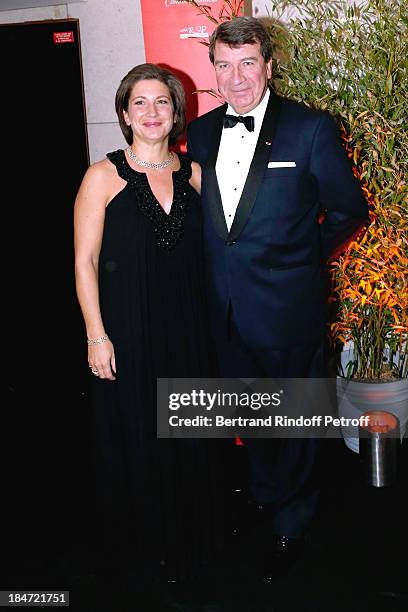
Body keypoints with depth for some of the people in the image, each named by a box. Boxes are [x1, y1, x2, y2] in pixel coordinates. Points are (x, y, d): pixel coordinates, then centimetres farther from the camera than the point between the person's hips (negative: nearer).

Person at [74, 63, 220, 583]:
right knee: (134, 443, 10)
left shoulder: (192, 173, 5)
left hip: (186, 331, 4)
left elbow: (203, 253, 10)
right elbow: (85, 262, -7)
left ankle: (187, 540, 37)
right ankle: (139, 545, 33)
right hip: (126, 333, -3)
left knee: (187, 440, 15)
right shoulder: (103, 177, -6)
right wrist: (96, 336, -12)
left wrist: (207, 325, 5)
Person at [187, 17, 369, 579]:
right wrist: (225, 258, 7)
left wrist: (305, 257, -1)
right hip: (226, 312, 5)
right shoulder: (201, 132, 4)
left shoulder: (311, 128, -11)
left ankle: (291, 524, 37)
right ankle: (266, 497, 49)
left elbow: (349, 209, -3)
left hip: (288, 310, -4)